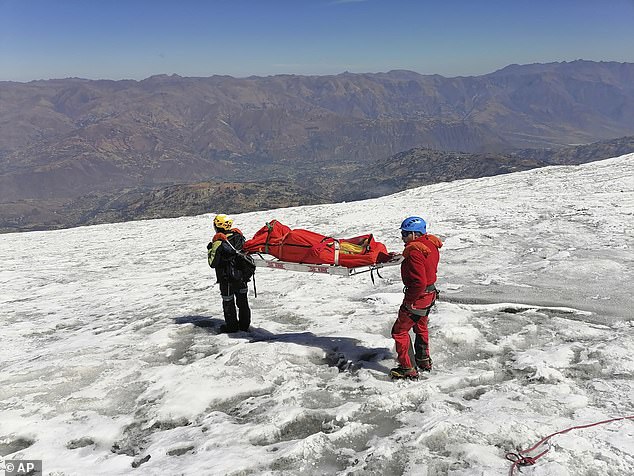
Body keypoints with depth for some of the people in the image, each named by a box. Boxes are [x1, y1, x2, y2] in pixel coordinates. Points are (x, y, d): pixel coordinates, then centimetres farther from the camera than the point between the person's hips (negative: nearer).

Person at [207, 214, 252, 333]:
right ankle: (244, 324, 28)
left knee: (228, 302, 10)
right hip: (242, 276, 6)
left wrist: (210, 250, 0)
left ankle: (232, 325, 19)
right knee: (242, 300, 18)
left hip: (227, 279, -6)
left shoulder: (218, 242, -19)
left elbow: (213, 263, -14)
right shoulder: (239, 236, -2)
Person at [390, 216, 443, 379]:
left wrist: (409, 300, -20)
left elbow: (419, 283, -32)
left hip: (418, 297, -10)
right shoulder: (431, 244, 2)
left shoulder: (414, 252, -27)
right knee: (421, 327, 29)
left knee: (399, 331, 3)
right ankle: (424, 361, 44)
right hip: (430, 294, 10)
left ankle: (408, 369, 8)